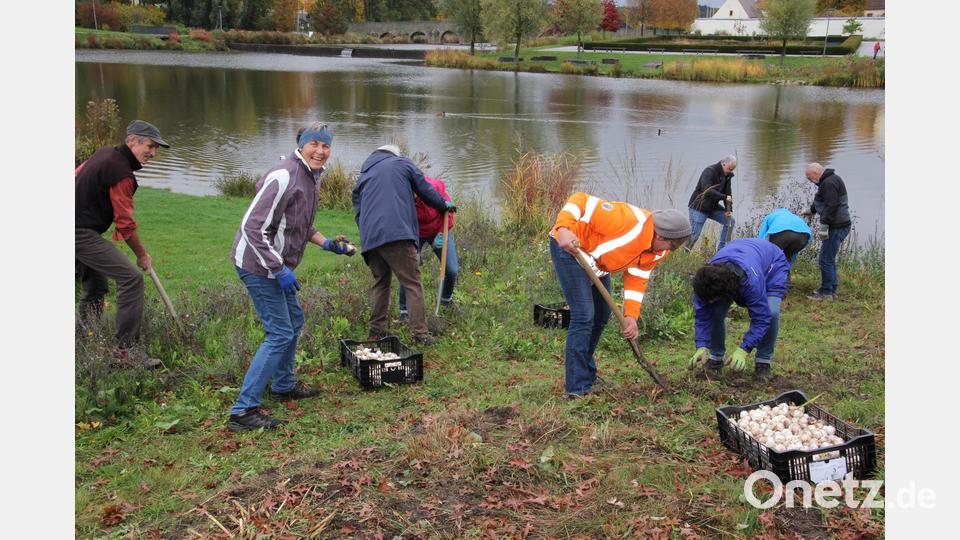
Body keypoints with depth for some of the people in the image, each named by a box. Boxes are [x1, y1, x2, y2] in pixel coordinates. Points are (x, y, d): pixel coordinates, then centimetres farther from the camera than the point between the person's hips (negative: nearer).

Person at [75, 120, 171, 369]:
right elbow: (125, 224, -13)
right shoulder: (122, 173, -17)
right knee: (131, 278, -18)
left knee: (96, 286, 24)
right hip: (83, 234, -11)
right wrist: (142, 255, -1)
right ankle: (126, 350, -20)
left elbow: (76, 175, 28)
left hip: (77, 231, 11)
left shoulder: (104, 153, 13)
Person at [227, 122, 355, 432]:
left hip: (277, 264, 10)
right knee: (280, 334, -11)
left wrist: (326, 243, 9)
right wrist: (279, 269, -26)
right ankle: (243, 410, -8)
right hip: (259, 265, -10)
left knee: (293, 321, 22)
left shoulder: (311, 177, 10)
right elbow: (253, 226, -26)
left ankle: (284, 386, 40)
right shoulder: (284, 177, -22)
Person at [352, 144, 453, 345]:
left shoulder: (362, 176, 27)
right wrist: (445, 205, 34)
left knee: (380, 283, 18)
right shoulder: (402, 164, 15)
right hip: (398, 234, -5)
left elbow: (358, 211, 25)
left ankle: (376, 330, 18)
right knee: (412, 283, -2)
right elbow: (425, 190, 19)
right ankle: (420, 332, -6)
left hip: (369, 238, 5)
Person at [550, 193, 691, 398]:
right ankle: (576, 388, -8)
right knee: (584, 315, -15)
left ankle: (587, 374, 33)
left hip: (595, 261, 10)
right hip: (570, 248, -10)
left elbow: (637, 279, 0)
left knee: (601, 315, 16)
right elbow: (581, 201, -33)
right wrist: (563, 230, -45)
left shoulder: (658, 252, -7)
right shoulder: (628, 220, -34)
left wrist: (631, 316, -11)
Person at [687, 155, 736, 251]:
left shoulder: (727, 175, 3)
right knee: (694, 235, -8)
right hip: (699, 207, -8)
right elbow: (707, 190, -35)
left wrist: (729, 210, -12)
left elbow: (728, 193, 1)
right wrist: (724, 197, -36)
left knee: (730, 221, -1)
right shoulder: (709, 172, -22)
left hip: (713, 207, 8)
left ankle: (721, 249, 8)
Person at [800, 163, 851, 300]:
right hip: (839, 226, 11)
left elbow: (831, 206, -24)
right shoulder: (831, 179, 18)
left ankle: (826, 292, 0)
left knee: (826, 259, -6)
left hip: (837, 227, -11)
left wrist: (823, 226, -23)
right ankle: (832, 290, 23)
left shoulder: (829, 183, -17)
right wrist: (811, 210, 42)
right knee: (829, 259, 16)